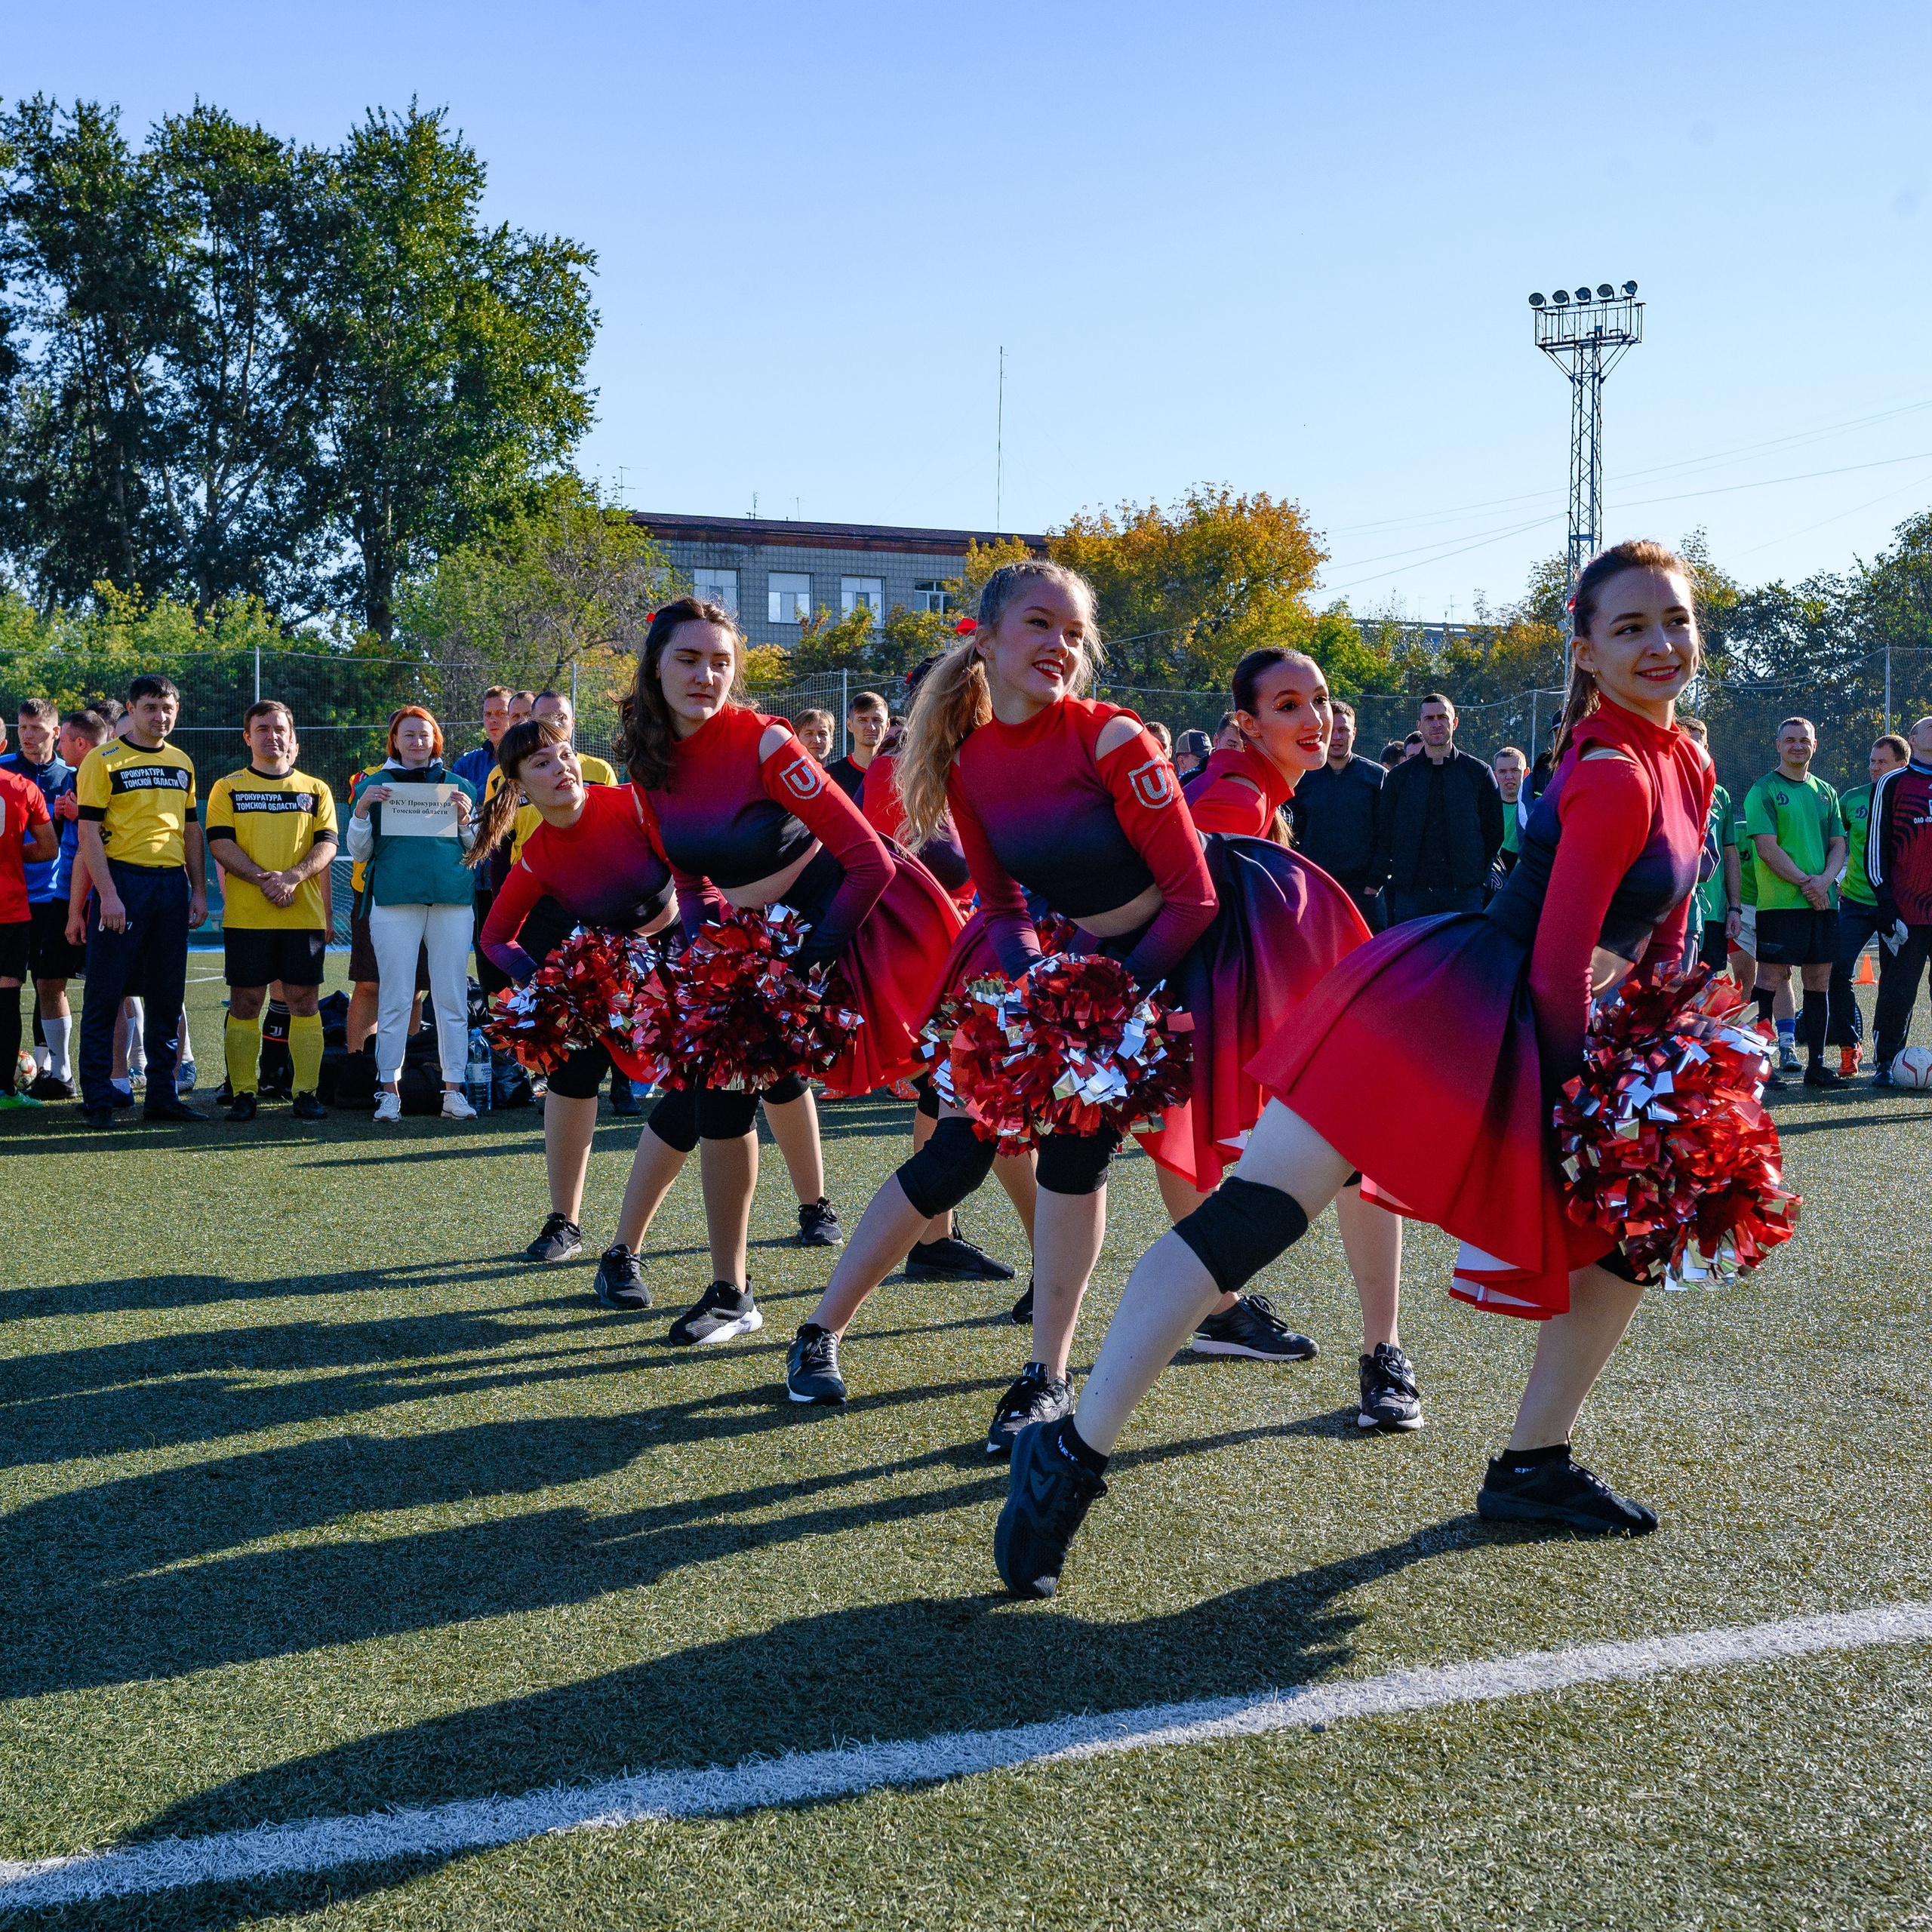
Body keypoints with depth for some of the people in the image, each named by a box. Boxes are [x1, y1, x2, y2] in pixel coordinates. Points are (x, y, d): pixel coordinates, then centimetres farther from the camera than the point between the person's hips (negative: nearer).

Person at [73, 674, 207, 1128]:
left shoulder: (182, 763, 15)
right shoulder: (104, 760, -2)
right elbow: (88, 832, -7)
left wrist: (199, 891, 10)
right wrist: (108, 894, -16)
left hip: (172, 885, 5)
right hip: (123, 882, -5)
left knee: (167, 997, 8)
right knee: (105, 996, -2)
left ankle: (162, 1095, 16)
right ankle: (97, 1101, 3)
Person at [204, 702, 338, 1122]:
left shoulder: (315, 790, 13)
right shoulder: (227, 788, 8)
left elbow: (326, 844, 3)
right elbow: (220, 844, -2)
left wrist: (293, 876, -15)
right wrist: (263, 879, -16)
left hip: (304, 913, 1)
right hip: (246, 915, -1)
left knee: (304, 1000, 0)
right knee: (245, 1002, 1)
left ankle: (305, 1091, 5)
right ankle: (243, 1092, 6)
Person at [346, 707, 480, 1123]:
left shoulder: (456, 785, 14)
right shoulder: (374, 785, 12)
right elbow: (359, 852, 10)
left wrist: (466, 818, -2)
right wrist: (361, 810, -5)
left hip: (451, 900, 1)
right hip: (394, 899, -1)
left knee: (452, 996, 0)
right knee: (395, 997, -3)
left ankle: (454, 1089, 4)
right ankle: (389, 1090, 1)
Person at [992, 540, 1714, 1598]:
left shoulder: (1686, 764, 14)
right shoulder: (1613, 778, -14)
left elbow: (1662, 927, 24)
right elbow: (1559, 967, -15)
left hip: (1514, 1041, 10)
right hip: (1437, 1003, -10)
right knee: (1248, 1218, -15)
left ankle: (1532, 1467, 24)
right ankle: (1071, 1454, -13)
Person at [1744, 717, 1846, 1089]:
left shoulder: (1825, 792, 16)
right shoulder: (1763, 791, -2)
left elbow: (1839, 845, 13)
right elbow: (1768, 848, -10)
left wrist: (1825, 879, -7)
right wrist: (1805, 883, -15)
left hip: (1823, 901, 6)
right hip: (1779, 902, -6)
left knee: (1820, 979, 7)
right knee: (1772, 977, -7)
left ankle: (1815, 1063, 13)